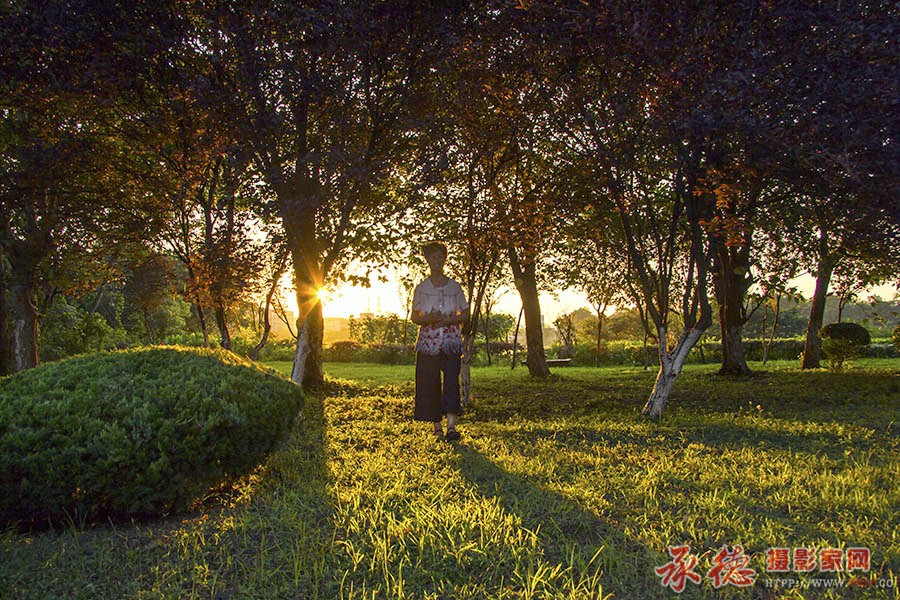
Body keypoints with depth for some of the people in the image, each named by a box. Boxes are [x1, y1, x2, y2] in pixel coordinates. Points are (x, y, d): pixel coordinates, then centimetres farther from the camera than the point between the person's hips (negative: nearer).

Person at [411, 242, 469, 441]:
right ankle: (437, 426, 9)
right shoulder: (421, 288, 9)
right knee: (430, 383, -2)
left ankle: (452, 426, -23)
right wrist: (428, 319, -14)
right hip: (428, 341, 1)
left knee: (452, 379, -16)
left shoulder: (454, 286, 9)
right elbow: (414, 317, 8)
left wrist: (448, 320, -9)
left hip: (451, 340, -1)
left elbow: (466, 314, 10)